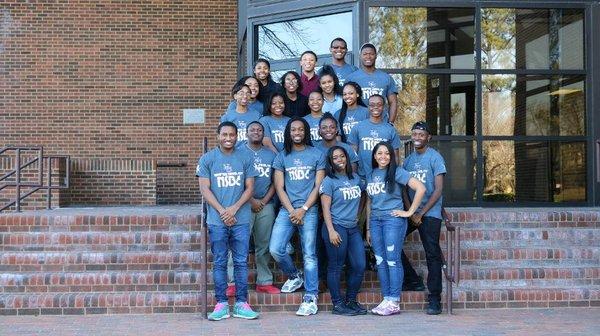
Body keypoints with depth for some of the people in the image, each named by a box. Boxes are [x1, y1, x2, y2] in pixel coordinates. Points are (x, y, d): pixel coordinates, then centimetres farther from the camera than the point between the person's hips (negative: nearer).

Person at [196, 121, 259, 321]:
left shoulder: (245, 159, 7)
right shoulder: (207, 159, 4)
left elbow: (249, 188, 4)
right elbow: (204, 188, -1)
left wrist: (234, 208, -10)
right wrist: (222, 211, -10)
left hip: (241, 220, 1)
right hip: (217, 220, -1)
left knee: (241, 262, 3)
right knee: (219, 263, 3)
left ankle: (241, 304, 8)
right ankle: (221, 304, 7)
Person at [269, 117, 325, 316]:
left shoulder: (317, 155, 6)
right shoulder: (282, 157, 9)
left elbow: (318, 186, 1)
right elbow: (279, 187, 4)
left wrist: (303, 210, -8)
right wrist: (292, 211, -7)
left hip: (309, 210, -2)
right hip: (287, 209, 2)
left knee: (309, 254, -4)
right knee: (275, 249, -11)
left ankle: (311, 297, 0)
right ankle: (294, 277, 16)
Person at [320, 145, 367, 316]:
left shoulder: (355, 178, 13)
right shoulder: (329, 181, -4)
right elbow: (326, 209, -8)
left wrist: (357, 214, 16)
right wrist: (331, 231, -15)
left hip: (353, 228, 6)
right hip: (336, 227, -6)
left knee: (359, 265, 4)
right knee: (336, 266, -2)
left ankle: (351, 301, 18)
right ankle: (337, 304, 6)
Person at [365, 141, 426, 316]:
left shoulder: (397, 172, -3)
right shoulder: (370, 175, 14)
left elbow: (420, 188, -11)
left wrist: (409, 212, -10)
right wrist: (368, 228, 17)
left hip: (393, 219, -6)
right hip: (375, 220, 6)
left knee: (392, 260, -7)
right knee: (380, 261, 5)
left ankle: (394, 303, -4)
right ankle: (386, 299, 11)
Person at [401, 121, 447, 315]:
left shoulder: (435, 157, -5)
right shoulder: (408, 160, 13)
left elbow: (438, 190, -10)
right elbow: (404, 189, 9)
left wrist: (421, 213, -13)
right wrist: (411, 212, -6)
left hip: (430, 214, -6)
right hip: (411, 212, 6)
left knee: (432, 255, -5)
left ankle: (435, 299, -1)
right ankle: (412, 279, 12)